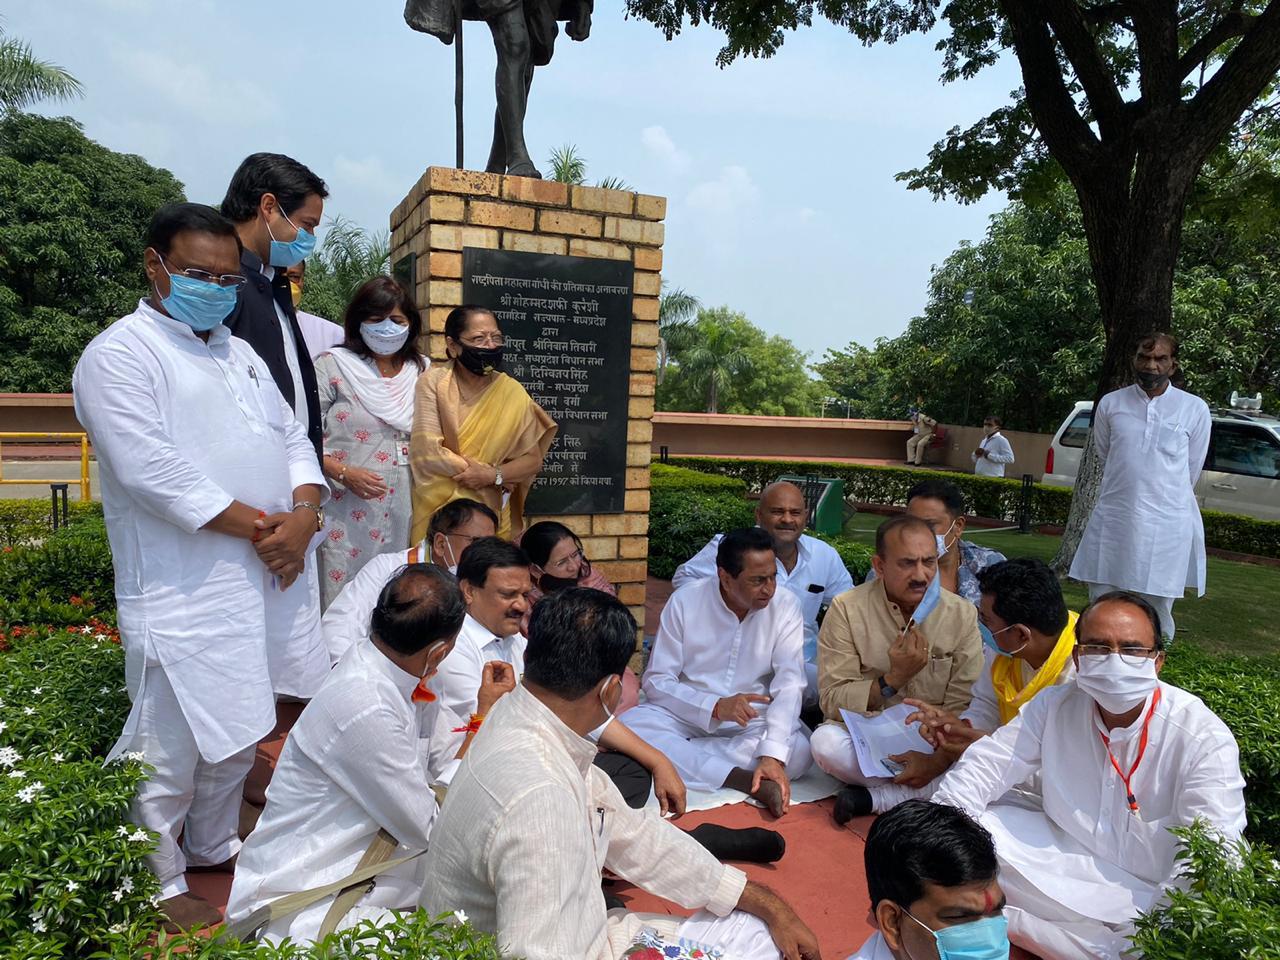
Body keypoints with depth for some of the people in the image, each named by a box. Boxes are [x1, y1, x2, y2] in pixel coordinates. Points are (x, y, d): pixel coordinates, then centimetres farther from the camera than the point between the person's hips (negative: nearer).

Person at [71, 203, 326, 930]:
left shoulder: (240, 352, 17)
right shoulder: (121, 354, -7)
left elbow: (292, 438, 13)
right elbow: (152, 473, -18)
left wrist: (302, 516, -6)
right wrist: (259, 527, -14)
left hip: (263, 576, 8)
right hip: (183, 591, -7)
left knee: (239, 732, 19)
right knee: (171, 745, 2)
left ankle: (214, 846, 39)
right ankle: (159, 887, 23)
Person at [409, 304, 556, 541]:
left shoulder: (511, 392, -3)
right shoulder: (434, 382, -9)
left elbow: (532, 459, 0)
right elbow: (428, 451, -16)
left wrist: (493, 476, -18)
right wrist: (500, 477, -13)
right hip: (437, 510, -2)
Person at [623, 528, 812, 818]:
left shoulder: (785, 605, -9)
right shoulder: (684, 601, -10)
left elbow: (789, 684, -17)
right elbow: (656, 681, -10)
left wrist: (772, 755, -32)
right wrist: (715, 707, -26)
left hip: (755, 719, 1)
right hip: (687, 714, 0)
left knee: (799, 750, -29)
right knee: (633, 727, -29)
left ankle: (673, 756, -24)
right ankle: (746, 780, -31)